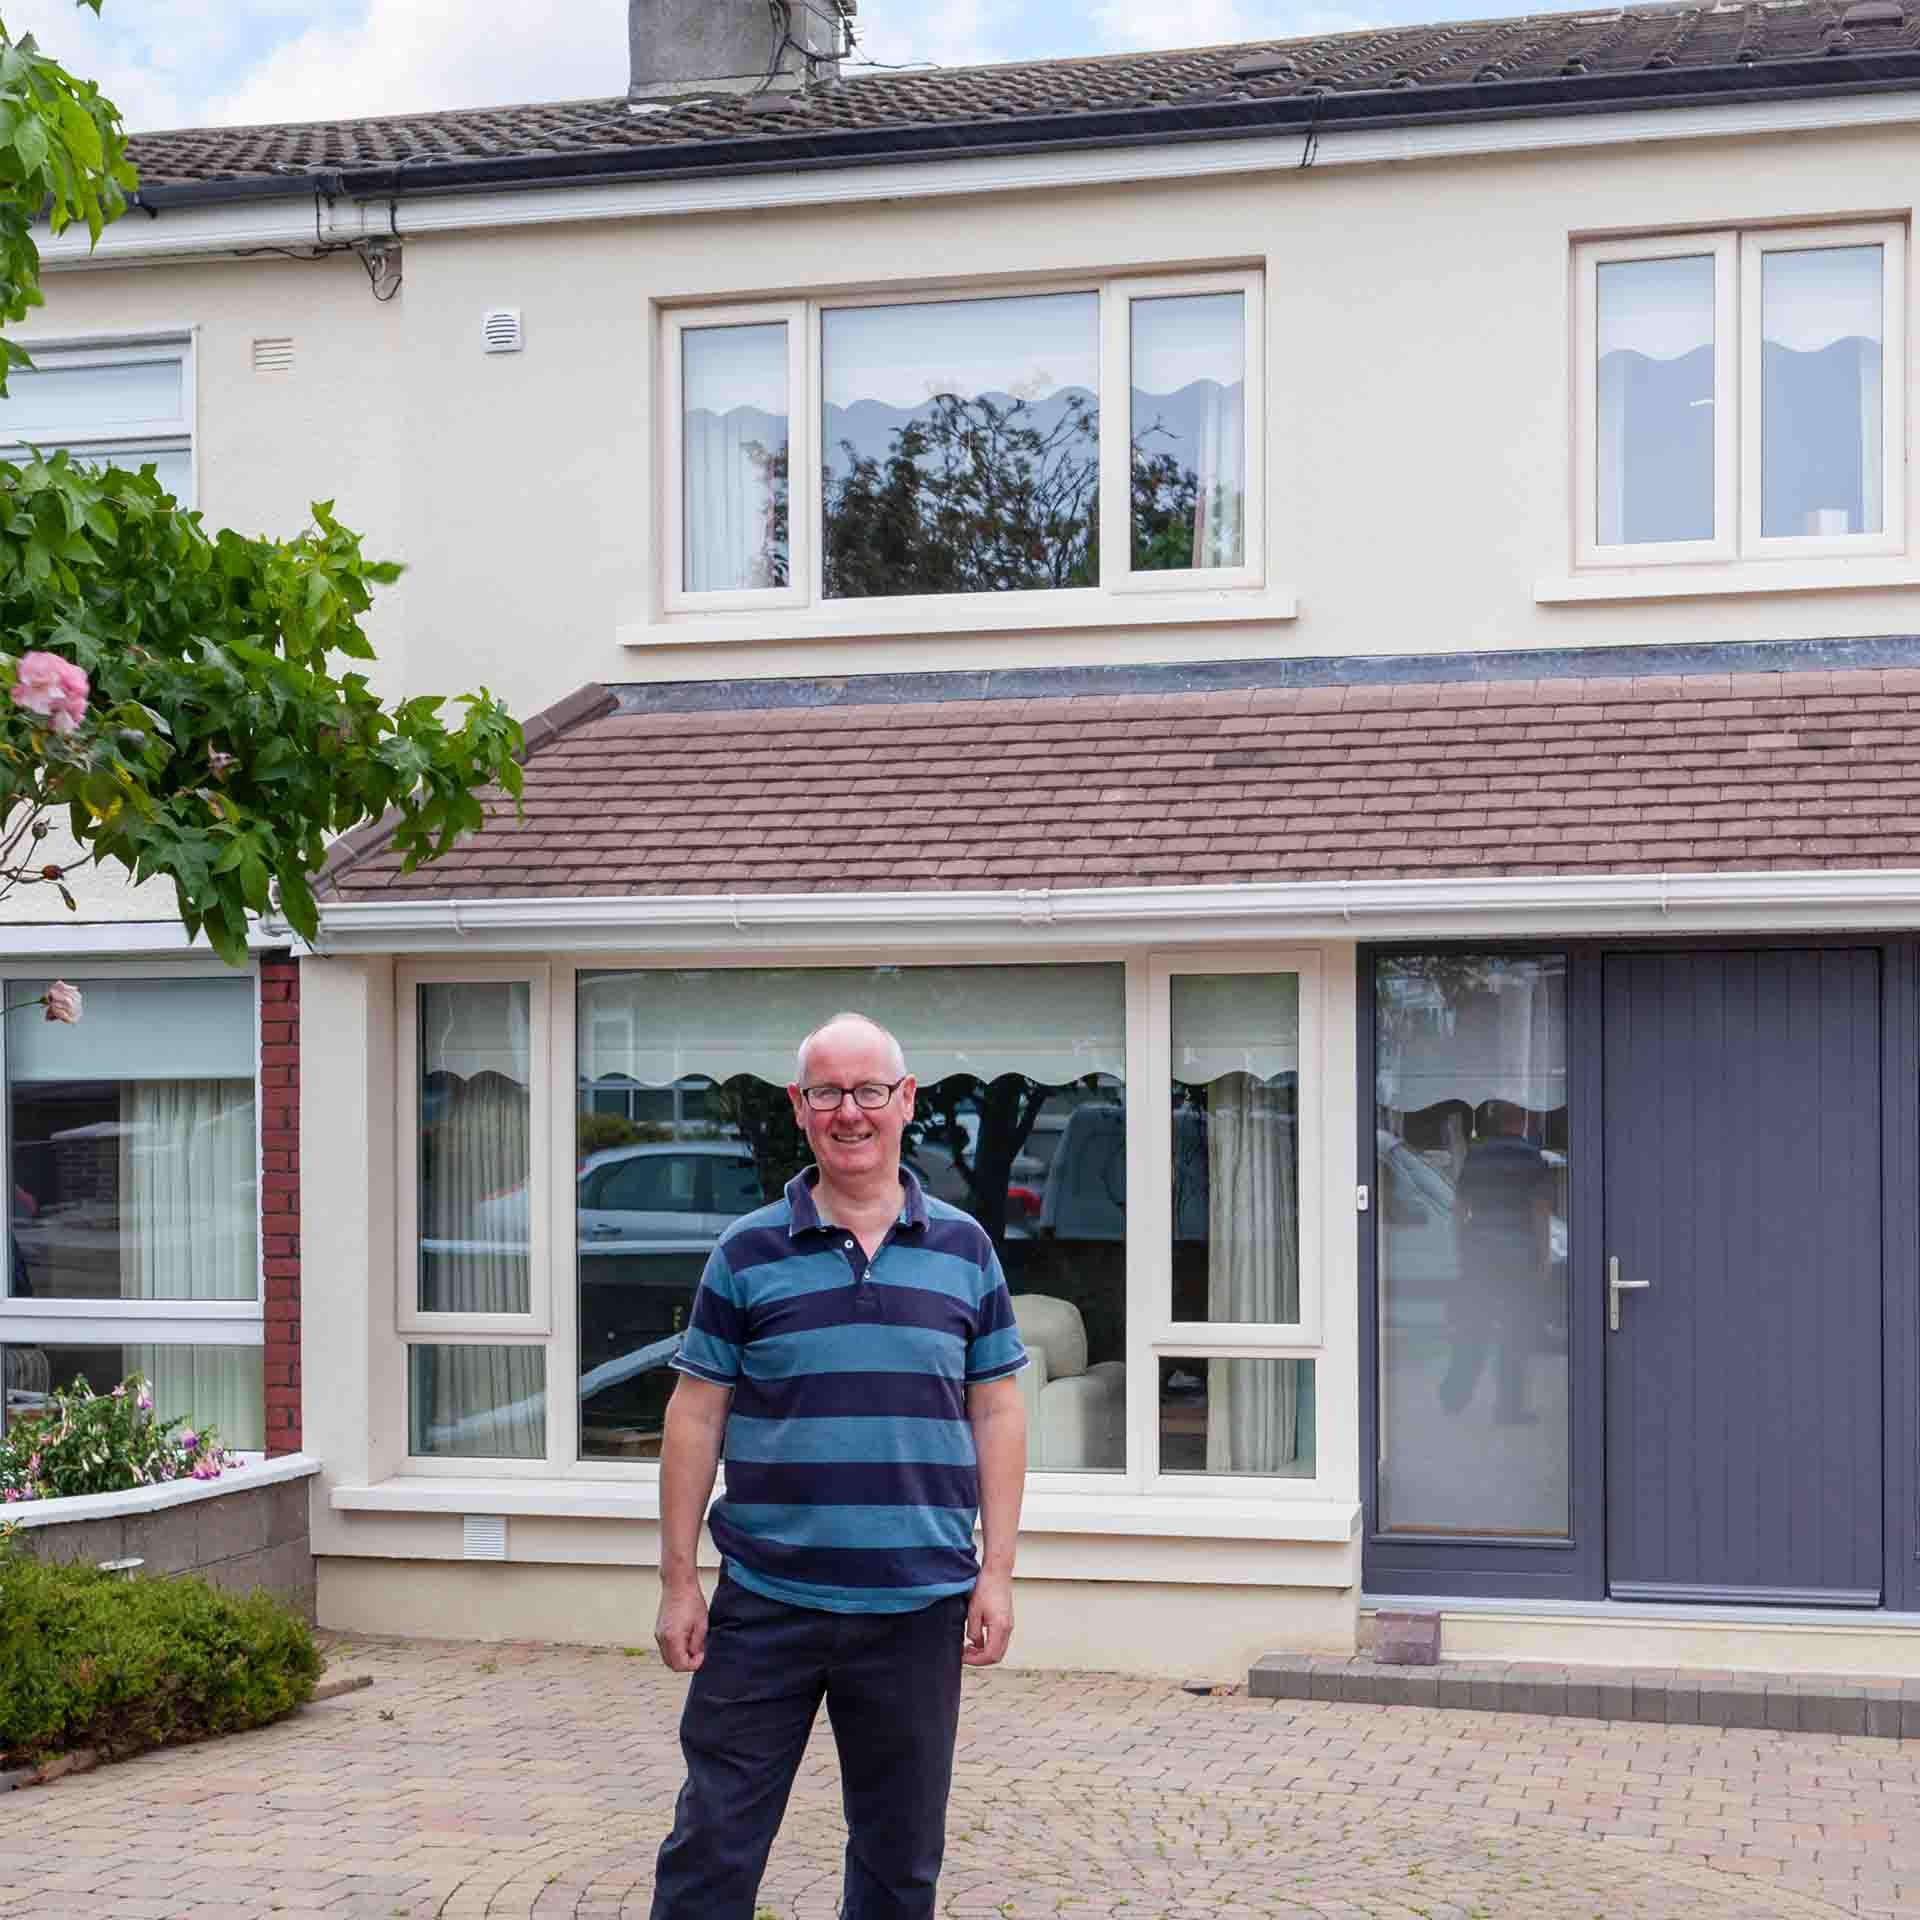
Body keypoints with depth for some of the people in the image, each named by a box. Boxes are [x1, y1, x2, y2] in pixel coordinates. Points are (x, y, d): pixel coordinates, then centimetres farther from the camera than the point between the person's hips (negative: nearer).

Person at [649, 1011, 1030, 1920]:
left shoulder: (963, 1249, 6)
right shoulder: (748, 1253, 1)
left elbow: (996, 1411, 7)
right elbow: (696, 1416, 3)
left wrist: (997, 1573, 1)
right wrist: (677, 1581, -1)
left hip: (919, 1607, 1)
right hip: (766, 1606, -1)